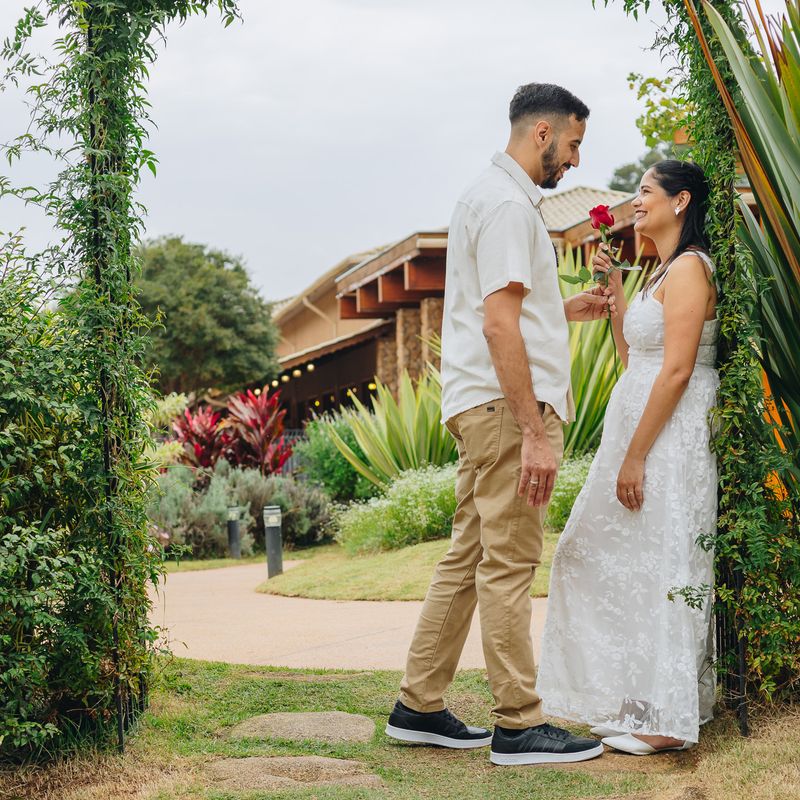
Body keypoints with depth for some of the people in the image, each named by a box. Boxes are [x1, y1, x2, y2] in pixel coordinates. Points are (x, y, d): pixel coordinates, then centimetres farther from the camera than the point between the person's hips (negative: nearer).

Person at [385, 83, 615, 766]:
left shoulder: (490, 197, 22)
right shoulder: (508, 204, -11)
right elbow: (499, 326, -20)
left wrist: (566, 310, 20)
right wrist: (535, 433, -22)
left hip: (484, 408, 11)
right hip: (506, 403, -10)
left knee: (469, 557, 12)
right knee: (509, 563, -6)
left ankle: (420, 707, 18)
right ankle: (519, 726, 0)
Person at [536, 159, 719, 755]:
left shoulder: (688, 268, -12)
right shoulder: (664, 272, 19)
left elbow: (677, 370, -20)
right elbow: (630, 356, 20)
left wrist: (635, 456, -21)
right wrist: (613, 285, 16)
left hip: (671, 434, -10)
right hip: (643, 425, 10)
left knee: (659, 561, -7)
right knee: (607, 555, 13)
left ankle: (666, 719, 0)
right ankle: (637, 700, 22)